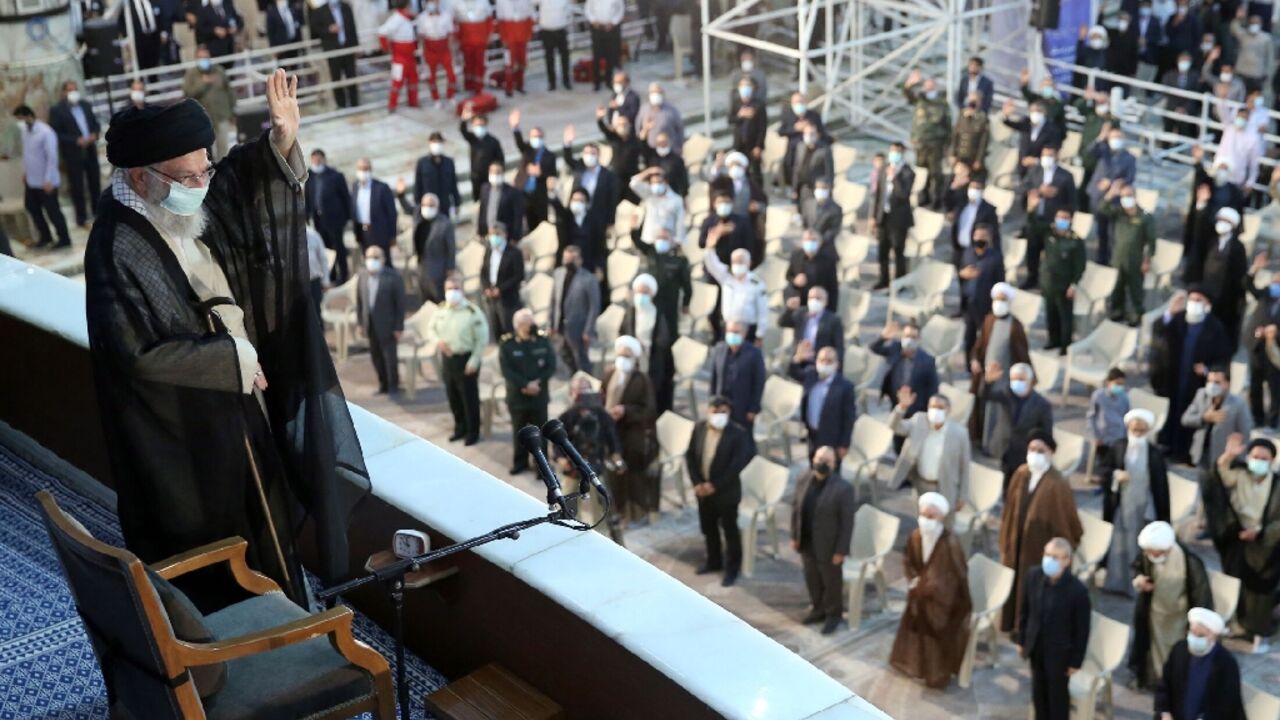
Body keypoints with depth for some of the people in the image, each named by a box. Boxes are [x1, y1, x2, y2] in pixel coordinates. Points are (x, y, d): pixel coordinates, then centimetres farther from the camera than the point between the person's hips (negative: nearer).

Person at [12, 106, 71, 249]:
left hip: (45, 182, -8)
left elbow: (52, 158, -21)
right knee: (31, 207, 17)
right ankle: (45, 237, 32)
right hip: (31, 179, 8)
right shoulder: (25, 130, 3)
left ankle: (64, 239, 16)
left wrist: (48, 180, -22)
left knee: (52, 210, 1)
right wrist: (25, 172, 16)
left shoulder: (46, 132, -21)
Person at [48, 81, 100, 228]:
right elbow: (55, 134, -13)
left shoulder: (86, 105, 8)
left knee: (95, 183, 12)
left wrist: (94, 134, -8)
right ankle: (81, 217, 10)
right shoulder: (56, 110, -9)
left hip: (90, 150, 5)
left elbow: (95, 123, 14)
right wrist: (76, 141, -21)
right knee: (77, 187, 2)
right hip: (73, 153, -5)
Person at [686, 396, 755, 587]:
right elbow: (690, 456, 1)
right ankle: (714, 561, 40)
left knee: (730, 530, 9)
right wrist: (697, 483, -9)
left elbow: (737, 465, -20)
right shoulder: (699, 427, -4)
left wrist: (715, 485, -20)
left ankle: (732, 569, 24)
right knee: (708, 528, 20)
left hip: (726, 492, -5)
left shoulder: (739, 433, -19)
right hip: (703, 489, 5)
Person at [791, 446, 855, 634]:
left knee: (831, 581, 13)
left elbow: (847, 521, -17)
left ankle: (833, 615, 34)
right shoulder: (803, 480, -3)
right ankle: (819, 609, 43)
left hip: (828, 546, -5)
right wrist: (794, 536, 6)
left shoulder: (843, 488, -21)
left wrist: (841, 550, -16)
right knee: (812, 579, 22)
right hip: (807, 542, 5)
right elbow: (795, 508, 7)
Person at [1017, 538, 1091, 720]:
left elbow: (1082, 628, -15)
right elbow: (1025, 609, 2)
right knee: (1039, 691, 21)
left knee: (1058, 694, 13)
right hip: (1036, 646, 4)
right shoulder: (1033, 575, -13)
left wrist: (1076, 660, -9)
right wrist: (1021, 640, 8)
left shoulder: (1077, 590, -26)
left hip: (1060, 650, -4)